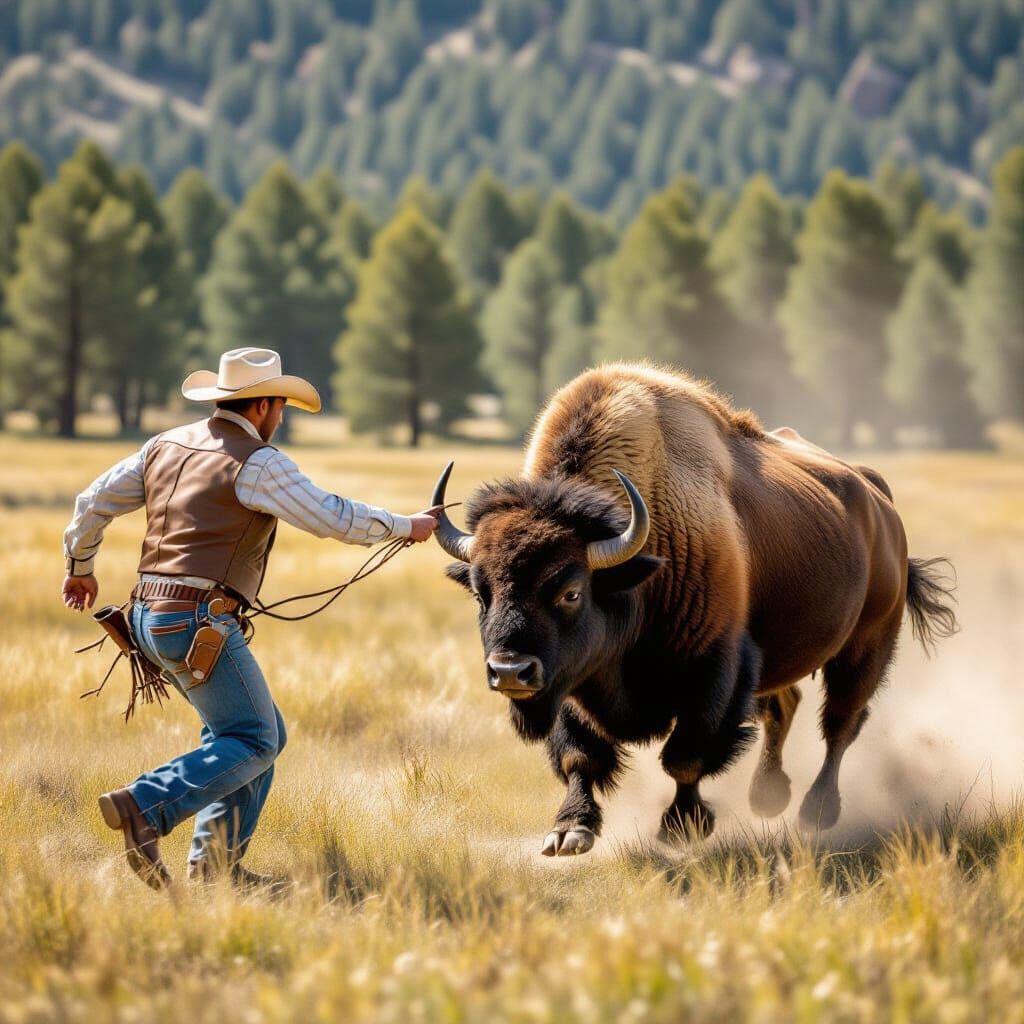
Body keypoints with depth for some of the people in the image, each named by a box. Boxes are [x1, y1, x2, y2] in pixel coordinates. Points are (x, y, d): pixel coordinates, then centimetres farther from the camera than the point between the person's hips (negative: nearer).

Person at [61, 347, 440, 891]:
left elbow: (94, 503, 18)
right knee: (253, 742, -3)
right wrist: (407, 526, 7)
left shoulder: (166, 446, 14)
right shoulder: (257, 463, -9)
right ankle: (144, 808, -20)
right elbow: (335, 518, -8)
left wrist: (80, 567, 34)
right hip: (201, 622, -9)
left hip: (150, 618, 9)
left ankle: (215, 860, 11)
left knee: (260, 729, 16)